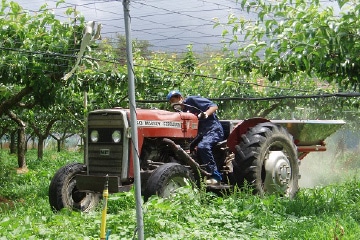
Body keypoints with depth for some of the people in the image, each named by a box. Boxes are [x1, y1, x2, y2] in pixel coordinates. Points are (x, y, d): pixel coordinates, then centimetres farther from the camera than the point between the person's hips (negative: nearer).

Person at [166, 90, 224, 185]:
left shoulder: (191, 100, -4)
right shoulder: (183, 111, 18)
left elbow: (214, 106, -10)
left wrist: (205, 114, -27)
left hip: (214, 129, -9)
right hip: (201, 133, 9)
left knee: (202, 146, -34)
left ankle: (215, 176, -29)